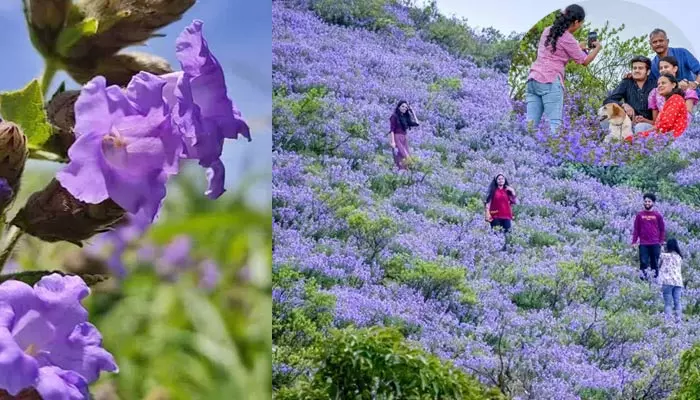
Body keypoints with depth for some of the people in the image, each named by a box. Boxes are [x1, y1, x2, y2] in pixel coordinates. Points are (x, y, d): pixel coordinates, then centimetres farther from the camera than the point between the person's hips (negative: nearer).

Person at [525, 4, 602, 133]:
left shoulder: (548, 31, 16)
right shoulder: (567, 39, -5)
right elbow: (584, 61, 4)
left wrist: (578, 48, 35)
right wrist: (597, 48, 20)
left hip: (533, 80, 7)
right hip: (550, 82, -7)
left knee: (531, 124, -2)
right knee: (555, 124, -12)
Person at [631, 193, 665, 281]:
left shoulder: (658, 215, 5)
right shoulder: (640, 215, 6)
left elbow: (662, 229, 8)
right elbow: (636, 229, 8)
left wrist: (661, 242, 1)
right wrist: (634, 242, 2)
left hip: (655, 244, 0)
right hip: (643, 244, 0)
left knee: (655, 263, 4)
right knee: (643, 263, -3)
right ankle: (643, 278, -1)